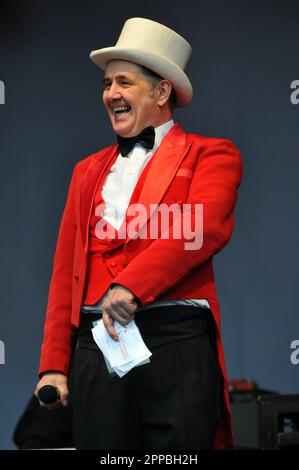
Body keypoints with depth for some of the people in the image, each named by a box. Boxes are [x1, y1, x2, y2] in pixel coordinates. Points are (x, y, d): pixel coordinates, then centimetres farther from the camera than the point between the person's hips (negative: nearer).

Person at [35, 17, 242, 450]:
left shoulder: (211, 155, 8)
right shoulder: (89, 170, 22)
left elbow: (207, 227, -12)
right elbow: (65, 272, 17)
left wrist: (131, 285, -21)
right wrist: (54, 365, 8)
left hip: (177, 339, -4)